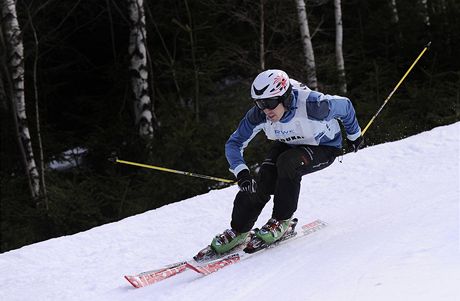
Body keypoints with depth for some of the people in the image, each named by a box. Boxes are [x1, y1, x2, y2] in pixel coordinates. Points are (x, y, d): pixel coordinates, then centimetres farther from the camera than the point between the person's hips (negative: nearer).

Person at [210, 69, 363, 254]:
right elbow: (234, 144, -16)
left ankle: (282, 220, -17)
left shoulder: (311, 105, -37)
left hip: (325, 148, -4)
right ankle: (238, 231, -4)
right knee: (262, 183, -19)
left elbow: (345, 106, -18)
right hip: (288, 145, 4)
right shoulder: (259, 115, -27)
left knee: (287, 162, -32)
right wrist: (241, 173, -34)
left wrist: (354, 135, 1)